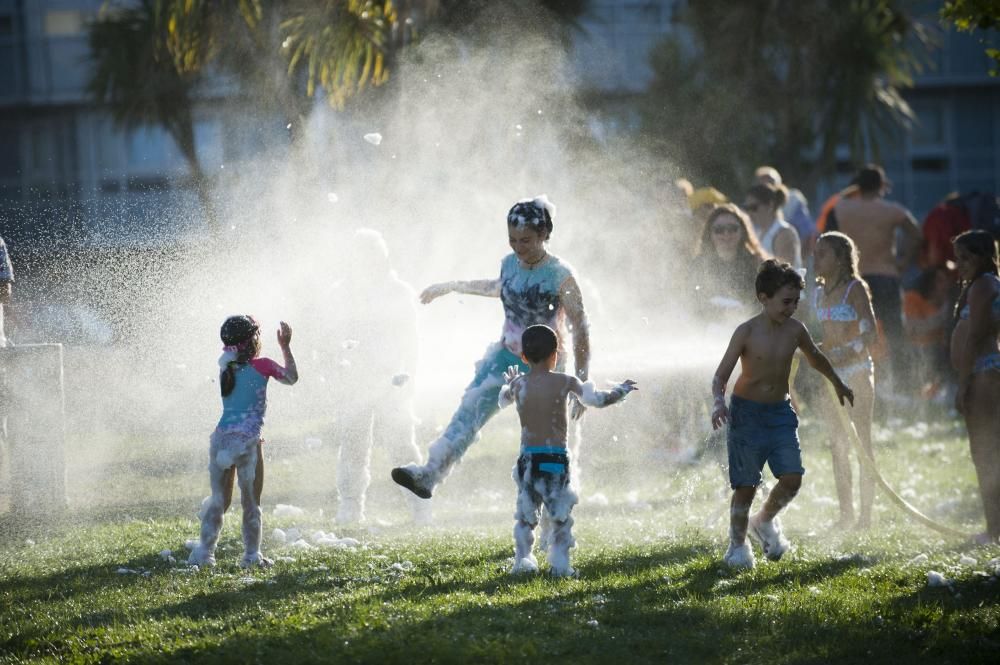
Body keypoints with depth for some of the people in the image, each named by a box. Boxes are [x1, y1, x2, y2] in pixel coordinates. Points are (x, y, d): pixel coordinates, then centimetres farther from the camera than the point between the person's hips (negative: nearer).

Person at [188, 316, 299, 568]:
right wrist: (285, 347, 23)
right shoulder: (262, 366, -3)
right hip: (247, 442, -4)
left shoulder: (226, 369, 9)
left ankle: (204, 552, 8)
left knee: (218, 500, 12)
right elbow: (291, 377, 14)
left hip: (221, 440, 4)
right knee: (251, 503, 5)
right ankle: (251, 555, 7)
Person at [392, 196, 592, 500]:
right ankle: (429, 474, -21)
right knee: (471, 409, -12)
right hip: (507, 355, 5)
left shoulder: (561, 276, -20)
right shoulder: (509, 264, -1)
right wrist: (450, 287, 31)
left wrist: (582, 384, -18)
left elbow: (581, 330, -17)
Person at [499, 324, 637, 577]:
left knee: (525, 514, 11)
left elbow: (502, 401, 24)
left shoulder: (518, 384, 3)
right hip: (555, 458, -3)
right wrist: (622, 390, 21)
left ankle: (523, 562, 8)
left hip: (527, 458, 3)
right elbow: (597, 400, 4)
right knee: (560, 515, 4)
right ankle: (560, 564, 1)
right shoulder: (564, 382, -5)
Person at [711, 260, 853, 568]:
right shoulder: (747, 332, -15)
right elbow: (721, 375, -16)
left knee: (792, 478, -9)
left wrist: (838, 384, 36)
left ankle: (764, 521, 20)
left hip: (781, 412, 4)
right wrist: (719, 402, -36)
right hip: (747, 412, -4)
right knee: (746, 485, -2)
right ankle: (738, 545, 16)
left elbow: (815, 357, 20)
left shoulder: (795, 330, -1)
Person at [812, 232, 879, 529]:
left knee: (862, 441, -5)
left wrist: (849, 353, -32)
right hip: (832, 372, 7)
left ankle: (866, 513, -3)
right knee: (838, 445, 8)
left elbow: (871, 332, -18)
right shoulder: (819, 293, 12)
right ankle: (846, 513, 13)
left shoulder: (855, 289, -9)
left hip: (856, 369, -7)